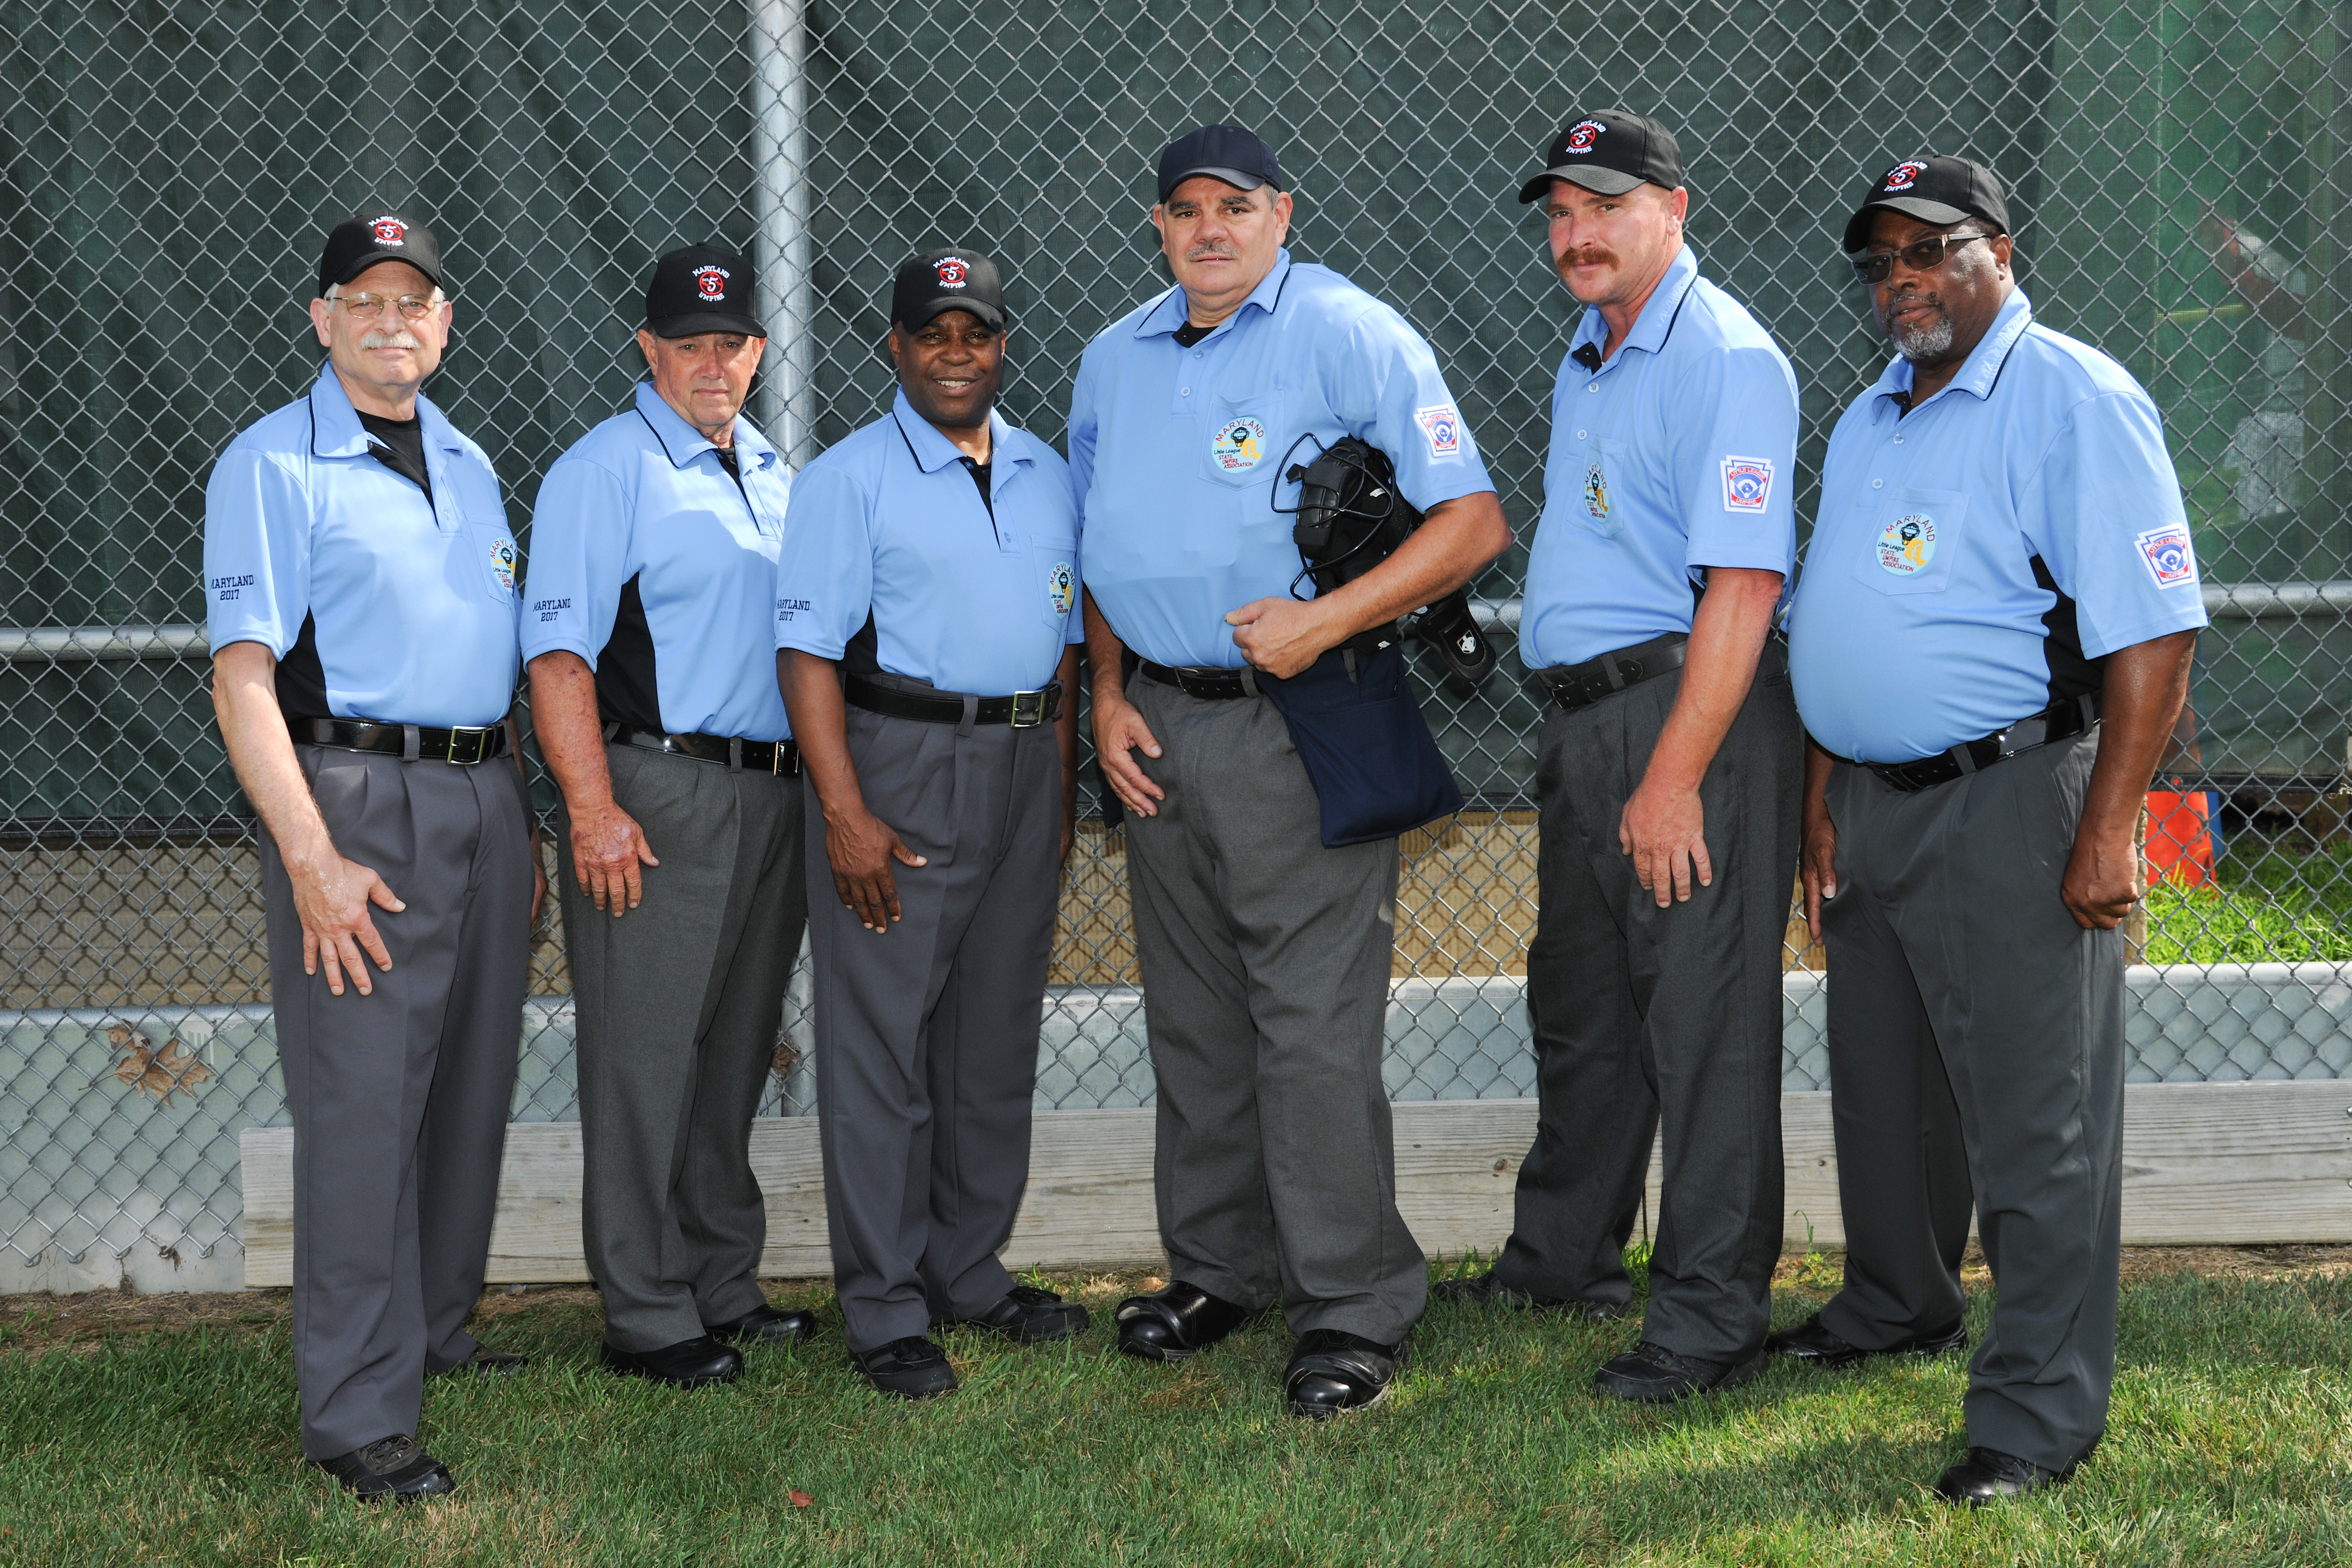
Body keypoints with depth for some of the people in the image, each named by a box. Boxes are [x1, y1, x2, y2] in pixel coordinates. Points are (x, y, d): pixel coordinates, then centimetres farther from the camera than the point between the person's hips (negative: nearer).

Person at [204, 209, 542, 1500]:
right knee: (363, 1110, -8)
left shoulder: (469, 467, 17)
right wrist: (311, 859, -20)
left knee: (470, 1093, 13)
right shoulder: (274, 467, -5)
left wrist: (522, 828, 18)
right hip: (359, 799, -7)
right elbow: (243, 678, -12)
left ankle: (432, 1331, 28)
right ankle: (357, 1415, -4)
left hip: (484, 798, 7)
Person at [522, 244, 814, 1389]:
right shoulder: (605, 470, -6)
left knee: (736, 1055, 14)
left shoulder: (777, 475, 17)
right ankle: (645, 1317, 2)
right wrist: (593, 810, -21)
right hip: (659, 795, -7)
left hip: (772, 797, 7)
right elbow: (559, 651, -13)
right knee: (645, 1060, -4)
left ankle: (724, 1289, 24)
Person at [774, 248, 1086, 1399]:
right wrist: (846, 815, -18)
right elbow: (808, 652, -11)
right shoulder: (851, 478, -5)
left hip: (1023, 766, 6)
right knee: (882, 1044, -3)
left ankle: (969, 1271, 26)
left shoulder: (1047, 477, 13)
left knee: (997, 1037, 13)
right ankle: (883, 1310, 4)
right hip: (899, 763, -6)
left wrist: (1062, 786, 13)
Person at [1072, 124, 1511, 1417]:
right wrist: (1108, 697, 9)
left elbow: (1472, 521, -12)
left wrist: (1326, 622, -20)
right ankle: (1220, 1267, 26)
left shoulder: (1349, 337, -8)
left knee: (1314, 1022, -7)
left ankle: (1353, 1305, 0)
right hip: (1160, 726, 6)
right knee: (1193, 1018, 13)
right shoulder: (1113, 362, 13)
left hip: (1298, 726, -6)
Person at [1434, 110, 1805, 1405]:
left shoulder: (1725, 358, -14)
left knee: (1703, 1021, -5)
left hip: (1692, 714, -10)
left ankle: (1711, 1318, 2)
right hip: (1583, 716, 10)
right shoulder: (1586, 363, 17)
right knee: (1579, 1006, 20)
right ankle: (1564, 1259, 35)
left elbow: (1742, 586, -22)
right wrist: (1587, 747, 19)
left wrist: (1674, 777, -25)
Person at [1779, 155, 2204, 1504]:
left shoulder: (2074, 401, -12)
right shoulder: (1871, 419, 15)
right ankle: (1896, 1308, 41)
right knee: (1881, 1088, 21)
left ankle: (2040, 1416, 3)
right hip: (1869, 803, 8)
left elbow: (2155, 635, -18)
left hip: (2007, 806, -8)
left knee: (2034, 1115, -3)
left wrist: (2108, 834, -22)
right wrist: (1824, 807, 15)